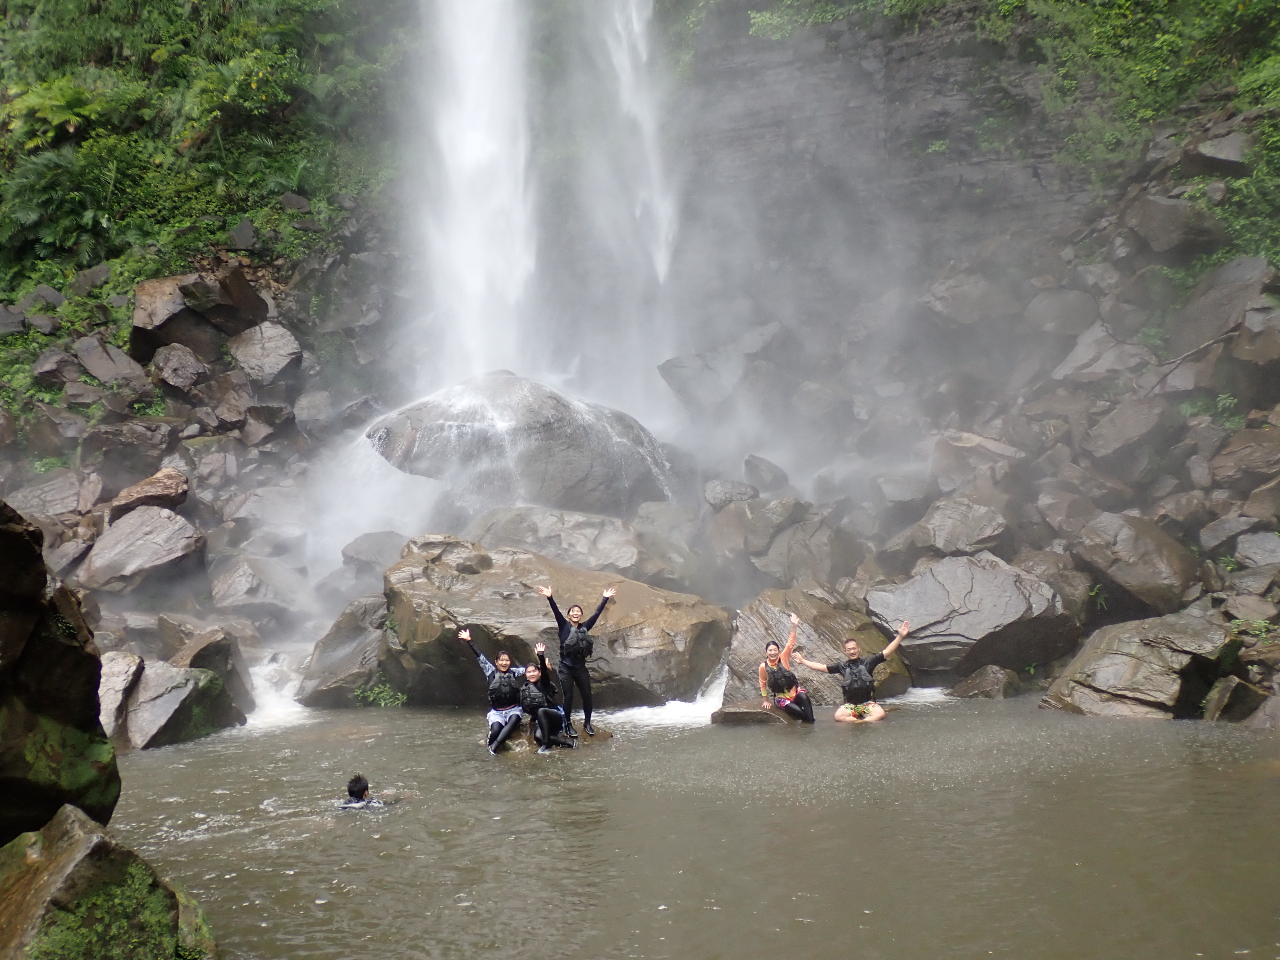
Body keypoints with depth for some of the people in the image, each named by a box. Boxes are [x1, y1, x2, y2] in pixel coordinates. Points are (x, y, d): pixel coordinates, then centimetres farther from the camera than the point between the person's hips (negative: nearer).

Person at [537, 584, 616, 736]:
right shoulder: (564, 625, -2)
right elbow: (556, 611, -15)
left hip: (581, 667, 3)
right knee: (568, 697, 0)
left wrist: (605, 598, 1)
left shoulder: (584, 627, 6)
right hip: (566, 668, -3)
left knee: (587, 696, 3)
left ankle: (587, 723, 19)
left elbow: (597, 613, 5)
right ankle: (568, 725, 13)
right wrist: (549, 598, -29)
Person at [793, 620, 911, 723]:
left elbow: (887, 652, -1)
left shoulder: (868, 662, 5)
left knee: (880, 713, -33)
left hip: (867, 703, -1)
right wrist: (803, 661, 13)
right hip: (850, 705, 1)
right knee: (839, 715, -32)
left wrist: (900, 636, -10)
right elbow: (821, 667, 14)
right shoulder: (842, 667, 10)